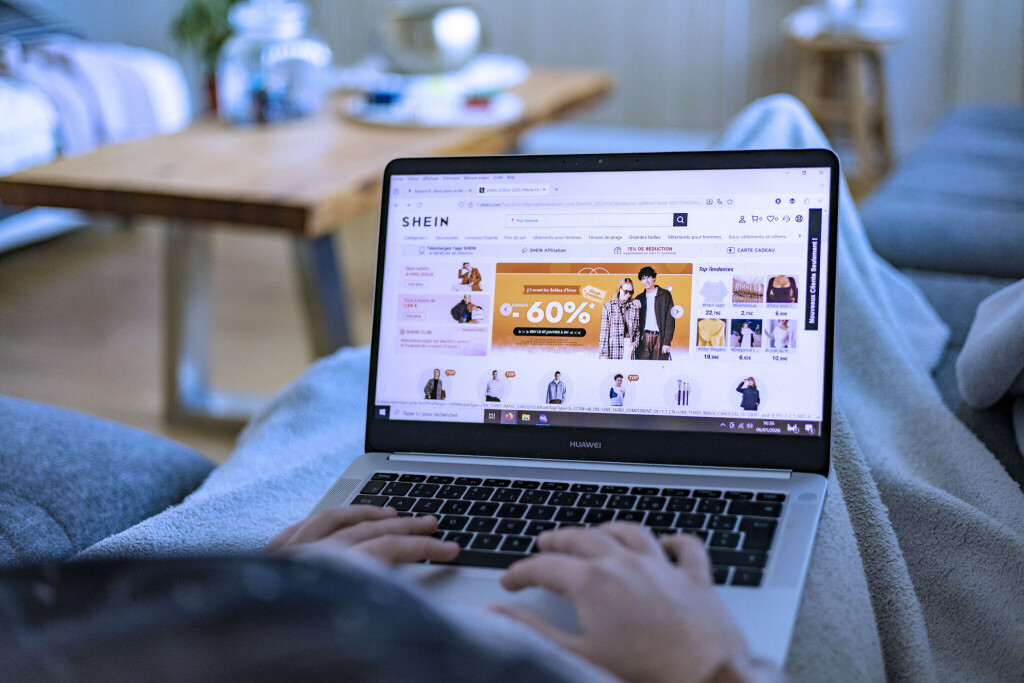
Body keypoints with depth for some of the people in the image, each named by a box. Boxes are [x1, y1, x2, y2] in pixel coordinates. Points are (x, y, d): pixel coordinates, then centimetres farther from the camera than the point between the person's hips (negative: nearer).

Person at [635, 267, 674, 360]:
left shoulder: (665, 295, 4)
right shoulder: (640, 298, 15)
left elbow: (670, 320, -1)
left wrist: (667, 342, -9)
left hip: (659, 338, -3)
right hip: (644, 339, 3)